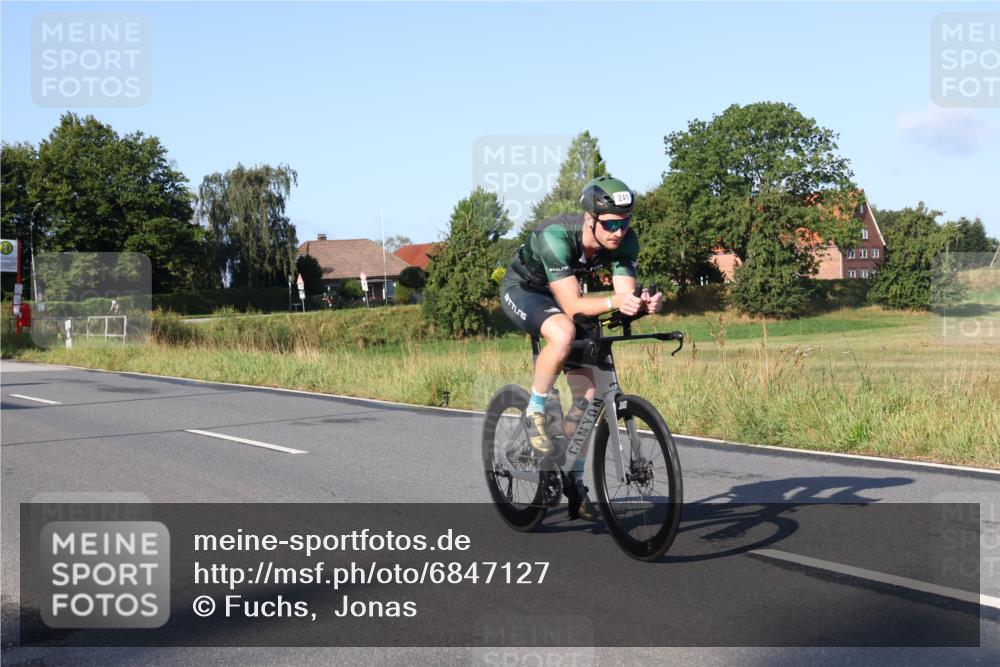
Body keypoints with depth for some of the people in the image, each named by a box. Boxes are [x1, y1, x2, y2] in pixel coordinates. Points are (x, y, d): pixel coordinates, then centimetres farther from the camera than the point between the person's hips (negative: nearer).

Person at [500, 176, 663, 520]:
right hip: (522, 289, -5)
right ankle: (536, 411, -16)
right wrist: (614, 301, -58)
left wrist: (643, 303, -49)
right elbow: (572, 305, -41)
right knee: (564, 333, -39)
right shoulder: (557, 236, -38)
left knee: (587, 393, -3)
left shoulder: (626, 240, -22)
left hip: (562, 295, 6)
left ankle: (573, 478, 11)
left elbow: (625, 293, -26)